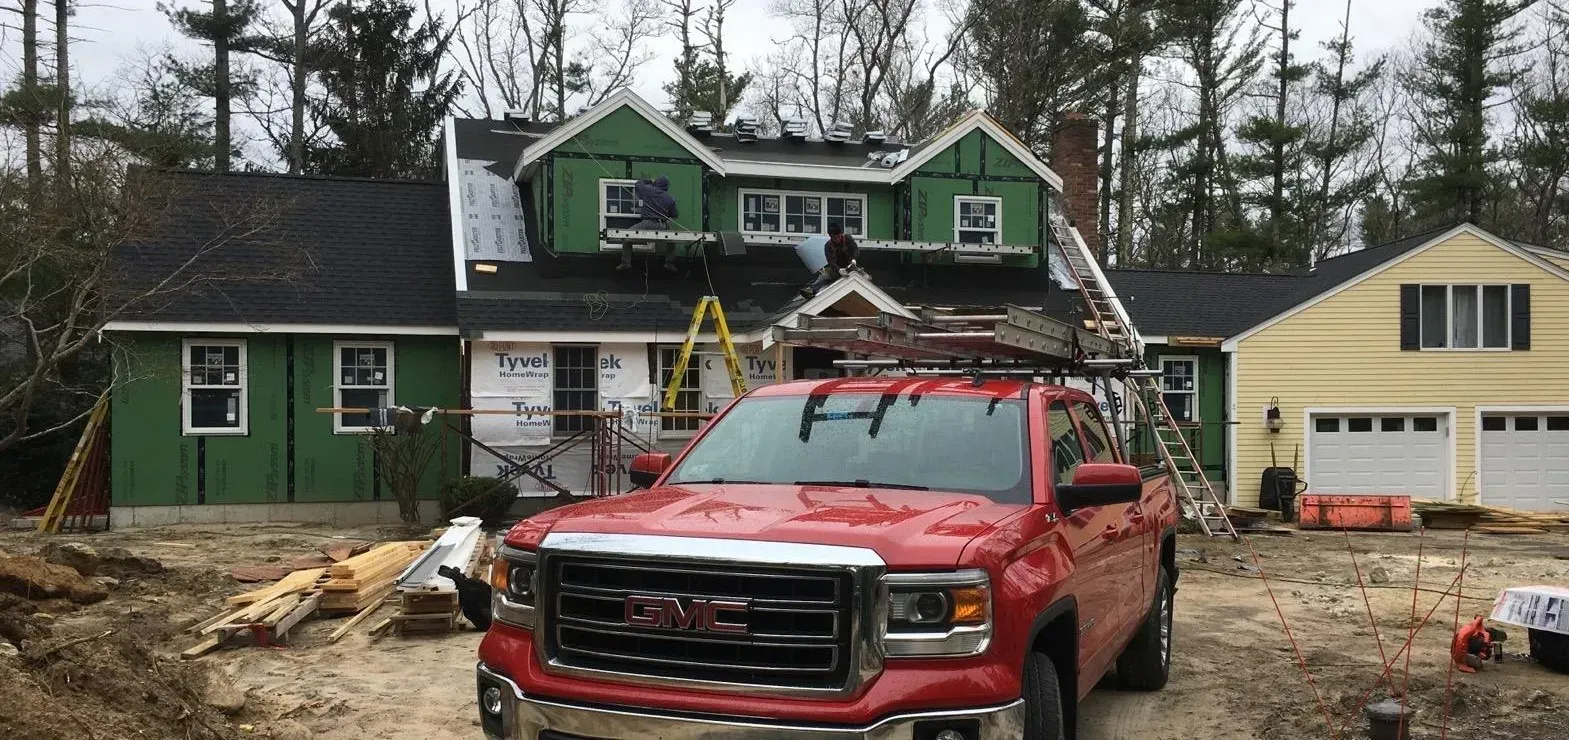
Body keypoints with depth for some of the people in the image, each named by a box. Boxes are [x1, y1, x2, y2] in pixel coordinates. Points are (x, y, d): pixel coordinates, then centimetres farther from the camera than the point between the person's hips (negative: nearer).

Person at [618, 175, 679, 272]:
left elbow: (637, 184, 20)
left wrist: (650, 181, 35)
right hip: (661, 227, 3)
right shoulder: (670, 198, 4)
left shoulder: (648, 190, -1)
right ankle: (670, 263, 30)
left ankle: (626, 263, 8)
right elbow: (675, 215, 14)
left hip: (647, 224, -3)